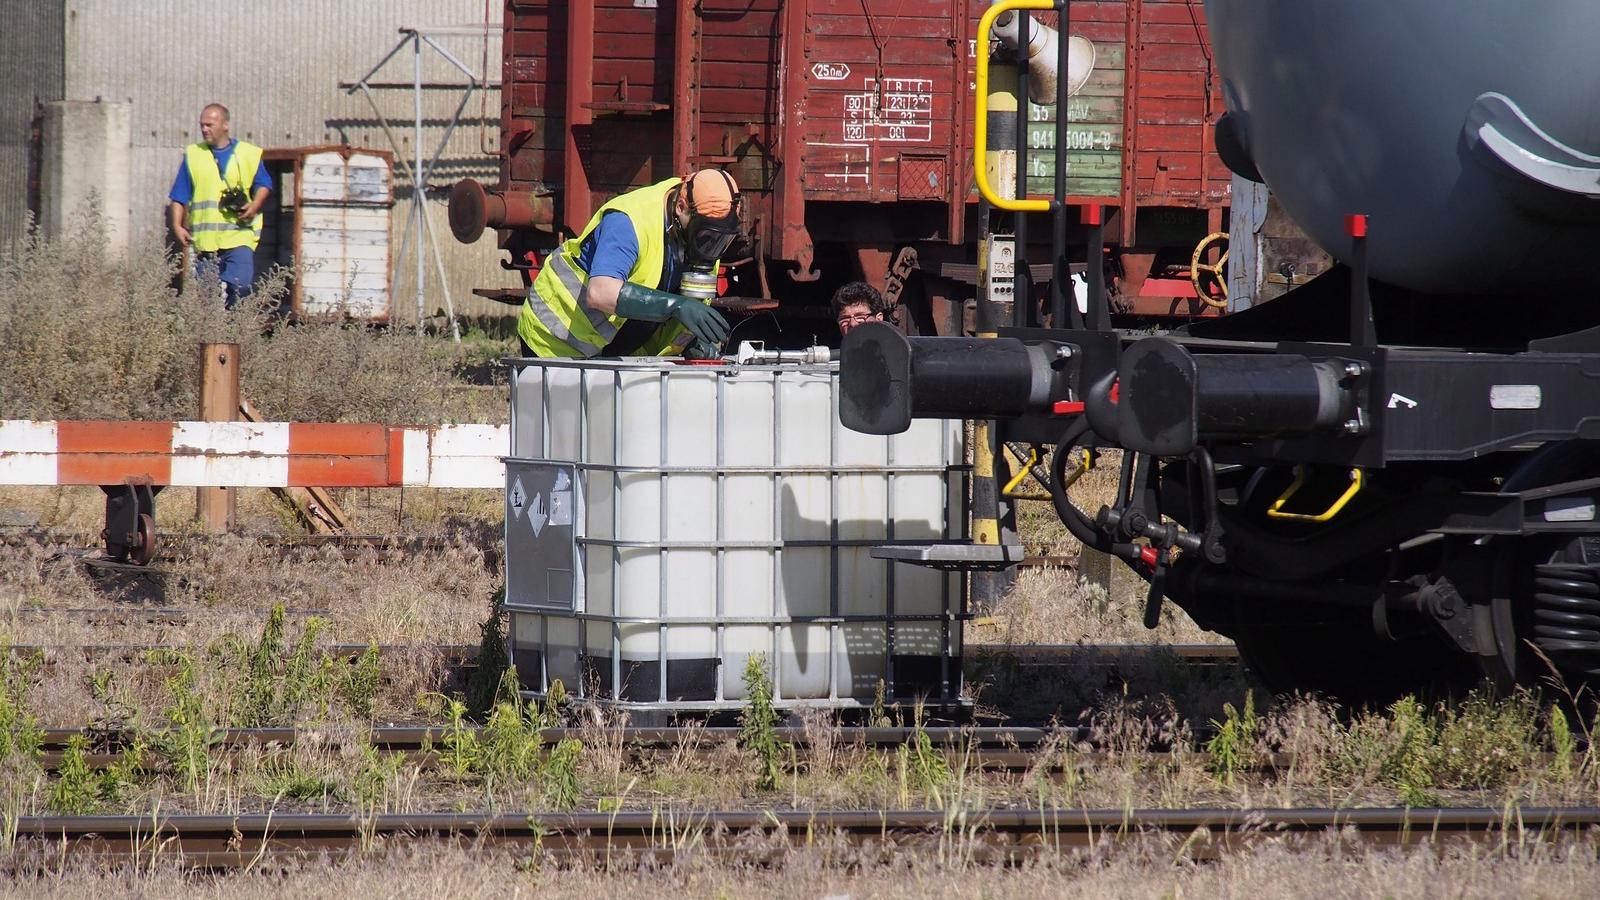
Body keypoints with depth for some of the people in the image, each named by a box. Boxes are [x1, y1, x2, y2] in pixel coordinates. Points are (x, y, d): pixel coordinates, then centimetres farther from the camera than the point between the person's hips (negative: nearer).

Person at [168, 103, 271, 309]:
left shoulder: (249, 154, 8)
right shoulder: (193, 155, 12)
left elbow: (263, 184, 13)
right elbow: (179, 197, 10)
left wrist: (255, 206, -7)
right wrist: (177, 225, -1)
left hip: (239, 235, -2)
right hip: (205, 239, 2)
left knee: (241, 284, -17)